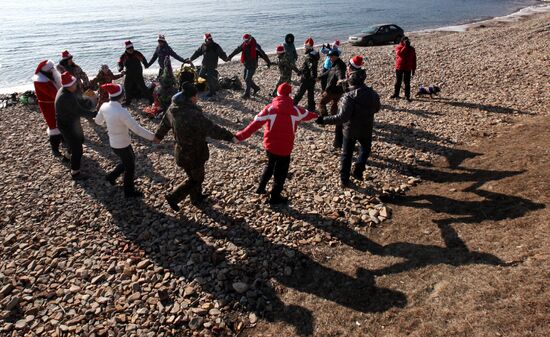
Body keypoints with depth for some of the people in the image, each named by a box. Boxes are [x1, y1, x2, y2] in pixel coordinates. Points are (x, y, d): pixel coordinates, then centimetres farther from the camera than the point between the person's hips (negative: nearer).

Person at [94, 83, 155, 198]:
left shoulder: (104, 107, -9)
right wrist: (152, 137, -22)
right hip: (122, 144, -7)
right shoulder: (122, 112, -31)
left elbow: (98, 121, 10)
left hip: (113, 142, 7)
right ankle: (129, 191, 34)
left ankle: (112, 176, 42)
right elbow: (137, 129, -30)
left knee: (130, 160, 31)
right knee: (130, 167, 16)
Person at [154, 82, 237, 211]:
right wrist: (230, 137, -20)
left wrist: (158, 136, 30)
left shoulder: (173, 109, -6)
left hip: (182, 150, 9)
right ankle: (173, 197, 18)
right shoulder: (194, 115, -33)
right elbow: (212, 129, -30)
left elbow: (164, 123, 12)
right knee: (196, 179, 15)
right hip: (194, 154, -8)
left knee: (193, 176, 28)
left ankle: (197, 197, 46)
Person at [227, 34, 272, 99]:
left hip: (252, 65, -7)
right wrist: (230, 56, -11)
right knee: (246, 78, 14)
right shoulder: (243, 45, 4)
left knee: (247, 79, -12)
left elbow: (262, 54, -10)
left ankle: (247, 94, -5)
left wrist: (268, 62, -10)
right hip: (246, 65, 7)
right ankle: (256, 88, 33)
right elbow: (236, 50, -1)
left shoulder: (255, 46, -12)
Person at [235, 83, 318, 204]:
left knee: (270, 165, 29)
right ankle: (275, 196, 24)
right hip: (285, 147, -2)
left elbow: (256, 123, -11)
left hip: (270, 144, 3)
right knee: (281, 172, 14)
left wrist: (241, 136, -9)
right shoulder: (295, 110, -4)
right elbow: (306, 114, 19)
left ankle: (261, 187, 36)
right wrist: (316, 115, 42)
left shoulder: (270, 108, -6)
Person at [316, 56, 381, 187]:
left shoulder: (349, 97, -24)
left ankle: (344, 179, 16)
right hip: (366, 129, 3)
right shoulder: (372, 94, -7)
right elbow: (376, 108, 11)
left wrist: (324, 120, -28)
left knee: (346, 154, 12)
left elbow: (342, 117, -31)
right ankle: (358, 171, 20)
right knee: (365, 149, 29)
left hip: (350, 130, -3)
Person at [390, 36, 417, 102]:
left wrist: (413, 69, 4)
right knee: (398, 82, 9)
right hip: (399, 67, -1)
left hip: (407, 68, 1)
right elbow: (400, 53, -26)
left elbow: (414, 60, 6)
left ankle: (407, 96, 7)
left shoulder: (411, 49, 3)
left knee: (407, 83, 2)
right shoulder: (398, 47, -4)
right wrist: (405, 46, -26)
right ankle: (396, 94, 22)